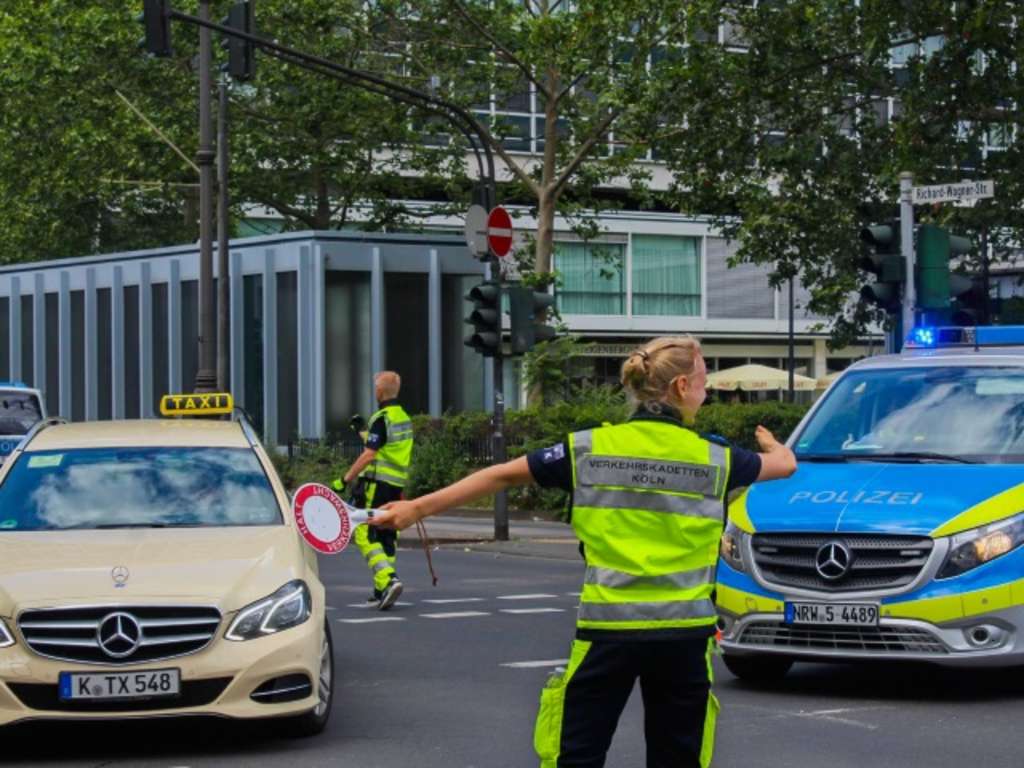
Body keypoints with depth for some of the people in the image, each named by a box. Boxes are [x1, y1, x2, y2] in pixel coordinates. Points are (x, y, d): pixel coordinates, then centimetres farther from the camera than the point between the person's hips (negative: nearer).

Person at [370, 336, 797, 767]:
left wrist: (418, 508, 9)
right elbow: (785, 465, 20)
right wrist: (771, 443, 45)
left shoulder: (589, 449, 0)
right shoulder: (714, 458, 2)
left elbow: (502, 476, 2)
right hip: (683, 633, 0)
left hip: (608, 629, 0)